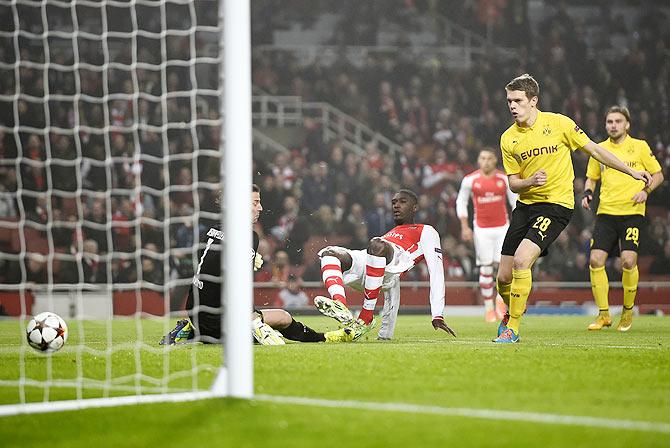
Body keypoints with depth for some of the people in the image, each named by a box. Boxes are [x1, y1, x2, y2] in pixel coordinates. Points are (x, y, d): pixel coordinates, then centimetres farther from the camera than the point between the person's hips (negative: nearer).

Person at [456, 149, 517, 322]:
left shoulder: (504, 179, 1)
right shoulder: (470, 180, -2)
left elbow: (515, 202, 9)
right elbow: (461, 202, 7)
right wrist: (464, 227, 0)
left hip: (502, 227, 1)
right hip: (481, 229, -1)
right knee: (486, 268, -4)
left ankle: (500, 298, 17)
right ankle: (488, 307, 7)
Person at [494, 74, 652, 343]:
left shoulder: (558, 124, -6)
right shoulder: (508, 139, 2)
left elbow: (594, 150, 3)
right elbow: (513, 183, 6)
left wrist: (632, 172, 6)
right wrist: (531, 181, -17)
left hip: (556, 204, -4)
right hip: (525, 206, 4)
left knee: (521, 260, -24)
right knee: (504, 277, 1)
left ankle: (512, 328, -11)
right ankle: (513, 310, 35)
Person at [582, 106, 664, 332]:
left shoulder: (640, 146, 2)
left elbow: (658, 174, 8)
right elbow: (591, 178, 22)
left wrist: (646, 190, -10)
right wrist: (588, 192, 1)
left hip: (632, 213, -3)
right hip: (606, 213, 3)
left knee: (628, 260, -16)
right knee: (596, 260, -10)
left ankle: (628, 312, 6)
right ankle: (604, 314, 2)